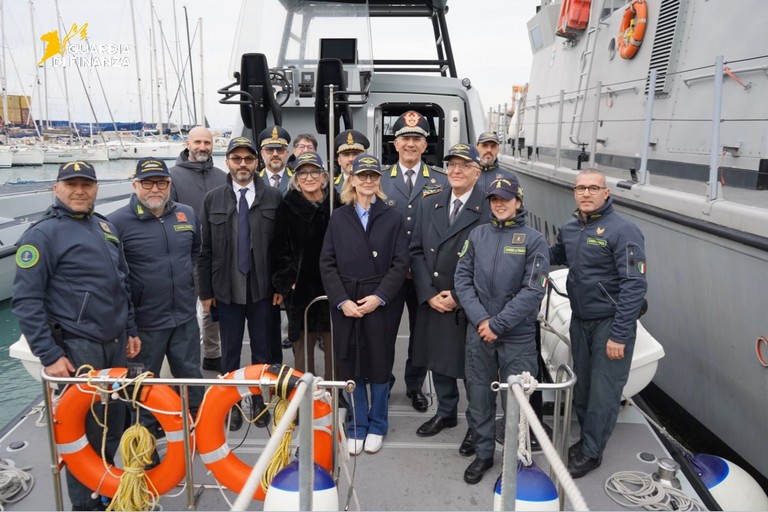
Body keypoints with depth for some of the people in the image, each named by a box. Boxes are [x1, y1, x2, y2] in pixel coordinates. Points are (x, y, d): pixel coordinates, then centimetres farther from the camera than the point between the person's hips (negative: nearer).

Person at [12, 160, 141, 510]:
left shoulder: (105, 227, 12)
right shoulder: (42, 234, -10)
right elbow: (25, 301, -13)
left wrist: (131, 330, 18)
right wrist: (49, 355, -16)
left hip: (115, 344, 7)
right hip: (77, 348, -6)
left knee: (115, 420, 16)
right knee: (85, 428, 3)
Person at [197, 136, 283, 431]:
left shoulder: (273, 198, 0)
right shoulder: (213, 199, 3)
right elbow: (205, 249, 3)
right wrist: (206, 290, 1)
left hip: (264, 289, -1)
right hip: (226, 290, 1)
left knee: (263, 351, 11)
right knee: (230, 353, 12)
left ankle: (260, 402, 28)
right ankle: (232, 404, 28)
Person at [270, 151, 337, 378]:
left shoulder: (337, 205, 2)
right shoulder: (288, 207, 0)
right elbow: (278, 248, 0)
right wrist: (287, 281, -6)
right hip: (301, 289, -1)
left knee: (333, 344, 5)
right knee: (303, 343, 6)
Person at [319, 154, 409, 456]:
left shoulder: (393, 218, 2)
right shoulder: (338, 218, 5)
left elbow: (400, 263, -3)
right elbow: (327, 264, 2)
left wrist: (379, 297, -14)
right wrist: (342, 301, -9)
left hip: (382, 304, -1)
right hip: (346, 304, 1)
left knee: (379, 365, 8)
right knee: (351, 366, 7)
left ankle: (377, 426, 27)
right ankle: (357, 427, 24)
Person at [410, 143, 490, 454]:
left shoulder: (490, 209, -10)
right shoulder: (429, 205, 7)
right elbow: (416, 251, 4)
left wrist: (460, 297, -13)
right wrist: (429, 294, -6)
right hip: (432, 301, 5)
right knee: (439, 360, 17)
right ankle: (446, 413, 39)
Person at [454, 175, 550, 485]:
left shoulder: (533, 241, -4)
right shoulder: (477, 235, 5)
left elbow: (533, 290, -11)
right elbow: (462, 278, 1)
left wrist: (497, 324, -14)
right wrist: (480, 319, -11)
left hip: (518, 336, -3)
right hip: (478, 332, 3)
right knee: (479, 397, 12)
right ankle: (483, 454, 31)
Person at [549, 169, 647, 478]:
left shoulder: (623, 231, -16)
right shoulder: (569, 229, 4)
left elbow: (634, 286, -19)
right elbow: (556, 255, 25)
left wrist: (620, 335, -20)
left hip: (610, 323, -6)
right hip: (579, 321, 6)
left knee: (603, 392, 3)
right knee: (582, 385, 15)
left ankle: (591, 452, 18)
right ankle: (587, 438, 34)